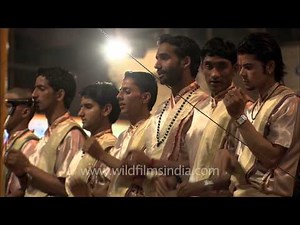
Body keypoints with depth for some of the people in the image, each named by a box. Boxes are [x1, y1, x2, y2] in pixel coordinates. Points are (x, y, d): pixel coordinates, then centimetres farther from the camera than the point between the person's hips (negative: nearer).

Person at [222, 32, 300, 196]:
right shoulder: (255, 106, 13)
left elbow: (271, 157, -20)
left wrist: (239, 117, -20)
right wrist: (231, 160, -4)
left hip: (265, 192, -8)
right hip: (242, 189, 8)